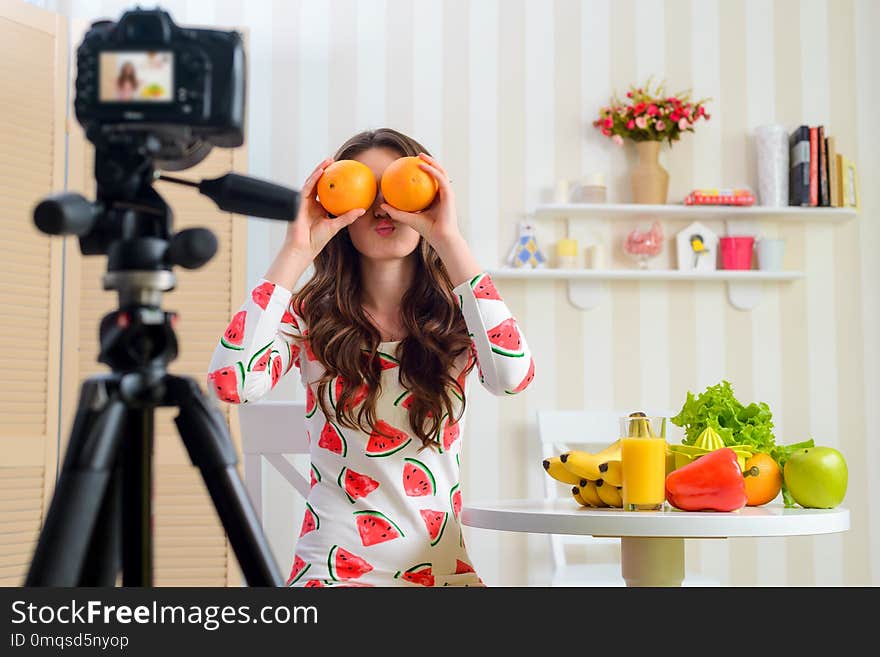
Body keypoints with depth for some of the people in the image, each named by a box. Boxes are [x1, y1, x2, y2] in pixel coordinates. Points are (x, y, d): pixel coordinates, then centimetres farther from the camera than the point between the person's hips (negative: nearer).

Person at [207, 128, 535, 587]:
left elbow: (512, 376, -20)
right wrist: (297, 252, -15)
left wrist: (450, 240, -19)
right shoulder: (311, 315, 1)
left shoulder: (454, 318, 3)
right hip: (333, 568, -1)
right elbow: (230, 382, -19)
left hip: (443, 566, 2)